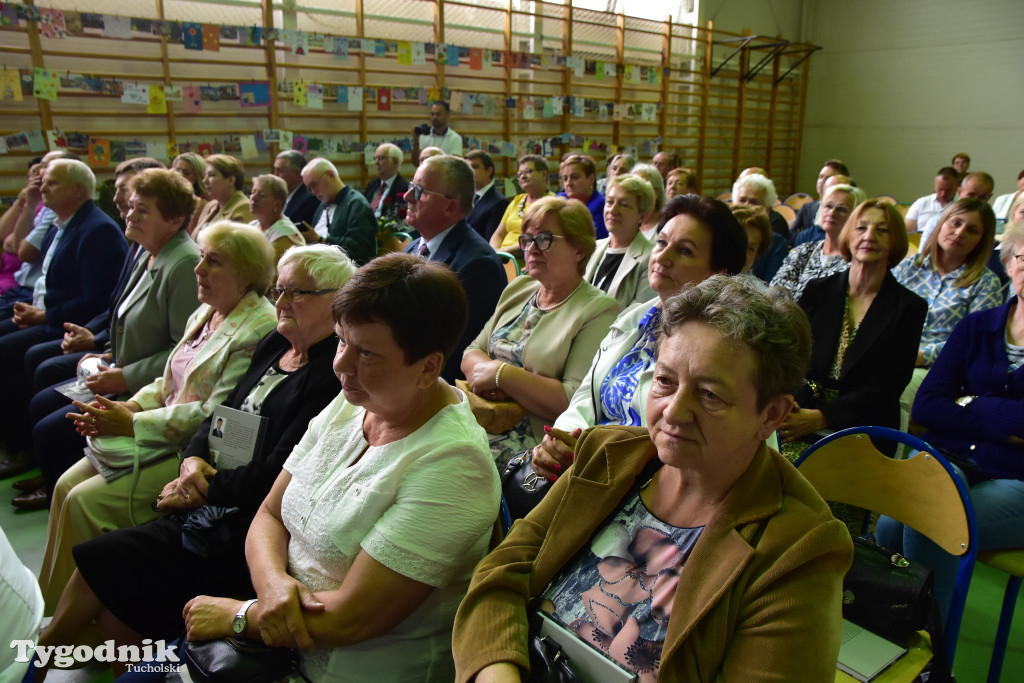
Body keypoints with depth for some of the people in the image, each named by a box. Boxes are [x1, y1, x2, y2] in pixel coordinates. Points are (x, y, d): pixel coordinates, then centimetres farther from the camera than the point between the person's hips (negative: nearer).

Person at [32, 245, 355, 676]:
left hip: (245, 524, -7)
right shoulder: (273, 344, 9)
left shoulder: (332, 377, -19)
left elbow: (276, 475, -20)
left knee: (99, 564, -5)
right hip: (206, 506, 7)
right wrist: (193, 459, -4)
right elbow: (221, 413, 14)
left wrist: (205, 487, -9)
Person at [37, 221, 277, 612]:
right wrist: (129, 407, -1)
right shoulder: (206, 313, 13)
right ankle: (51, 608, 17)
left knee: (86, 501, -13)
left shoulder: (259, 330, -19)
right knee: (67, 485, 3)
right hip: (167, 440, 10)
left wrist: (132, 424, -16)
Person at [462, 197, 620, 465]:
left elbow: (574, 402, -17)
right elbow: (472, 352, 14)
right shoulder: (517, 289, 15)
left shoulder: (599, 310, -8)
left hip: (534, 443, -6)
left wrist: (501, 374, -16)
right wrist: (483, 370, -10)